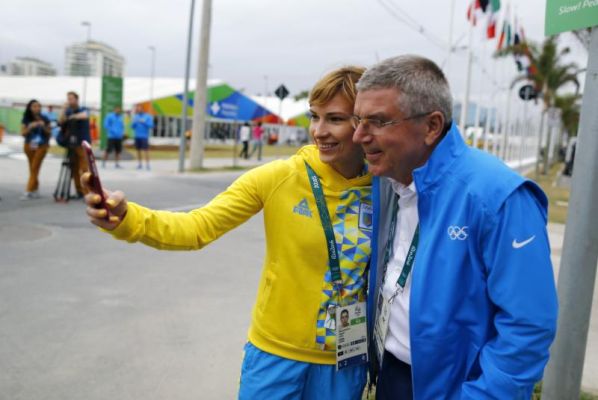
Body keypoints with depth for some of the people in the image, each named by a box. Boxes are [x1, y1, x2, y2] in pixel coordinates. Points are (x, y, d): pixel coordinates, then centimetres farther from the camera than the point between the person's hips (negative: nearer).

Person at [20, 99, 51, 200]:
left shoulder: (44, 119, -2)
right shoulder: (26, 120, 0)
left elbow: (49, 132, 3)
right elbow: (23, 133, -2)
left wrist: (43, 127, -16)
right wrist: (30, 127, -18)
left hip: (41, 146, -2)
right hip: (29, 146, 2)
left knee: (34, 168, -6)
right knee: (32, 169, 7)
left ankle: (28, 191, -7)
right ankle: (35, 190, 16)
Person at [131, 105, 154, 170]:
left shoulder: (148, 116, -1)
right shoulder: (135, 117, 12)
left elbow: (151, 126, -9)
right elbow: (132, 127, 10)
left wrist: (144, 122, -20)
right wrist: (134, 122, -10)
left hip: (144, 137, -4)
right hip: (137, 136, 5)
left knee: (146, 150, -10)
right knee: (138, 150, 6)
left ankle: (147, 165, -9)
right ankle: (139, 164, 12)